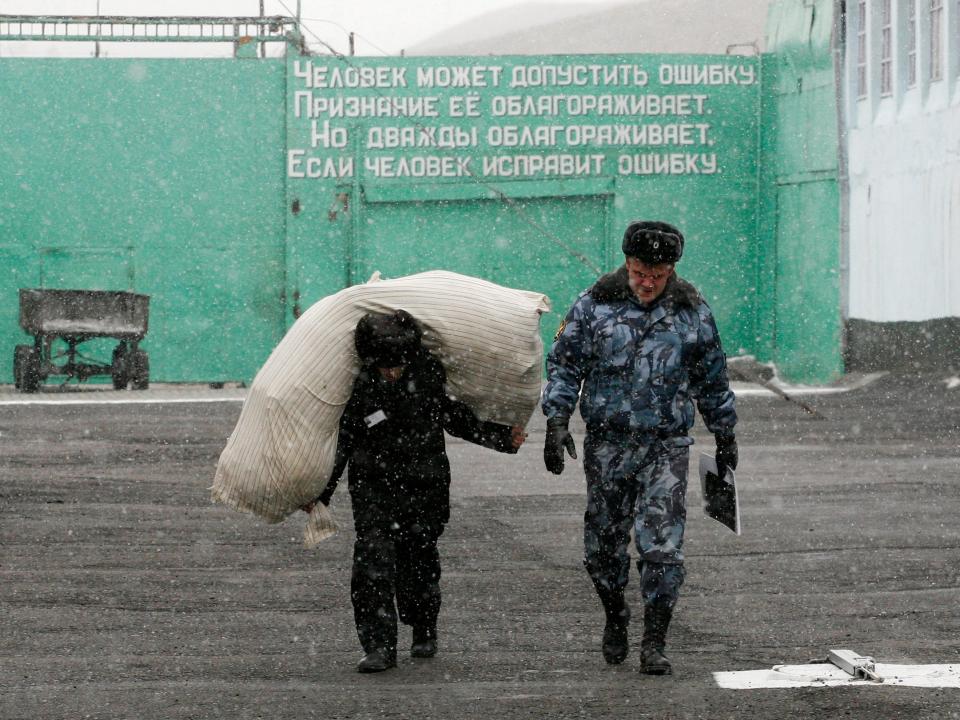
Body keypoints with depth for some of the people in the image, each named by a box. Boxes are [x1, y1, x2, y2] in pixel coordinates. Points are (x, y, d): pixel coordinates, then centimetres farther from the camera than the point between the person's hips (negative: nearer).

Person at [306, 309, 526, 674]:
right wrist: (321, 492, 4)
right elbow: (340, 442, 0)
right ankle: (379, 646, -13)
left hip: (425, 483, 1)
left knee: (418, 561, 6)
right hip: (374, 483, -1)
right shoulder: (358, 388, -12)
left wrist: (502, 437, 1)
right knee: (373, 561, -14)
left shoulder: (428, 370, -7)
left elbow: (456, 417, 8)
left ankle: (424, 632, 30)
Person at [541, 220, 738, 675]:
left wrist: (725, 438, 18)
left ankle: (654, 642, -4)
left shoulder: (692, 313, 4)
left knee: (662, 547, -9)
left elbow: (712, 381, 14)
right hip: (607, 444, 1)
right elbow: (564, 364, 3)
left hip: (667, 446, -1)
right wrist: (557, 422, -7)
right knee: (603, 543, 9)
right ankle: (614, 617, 34)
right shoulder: (594, 305, 0)